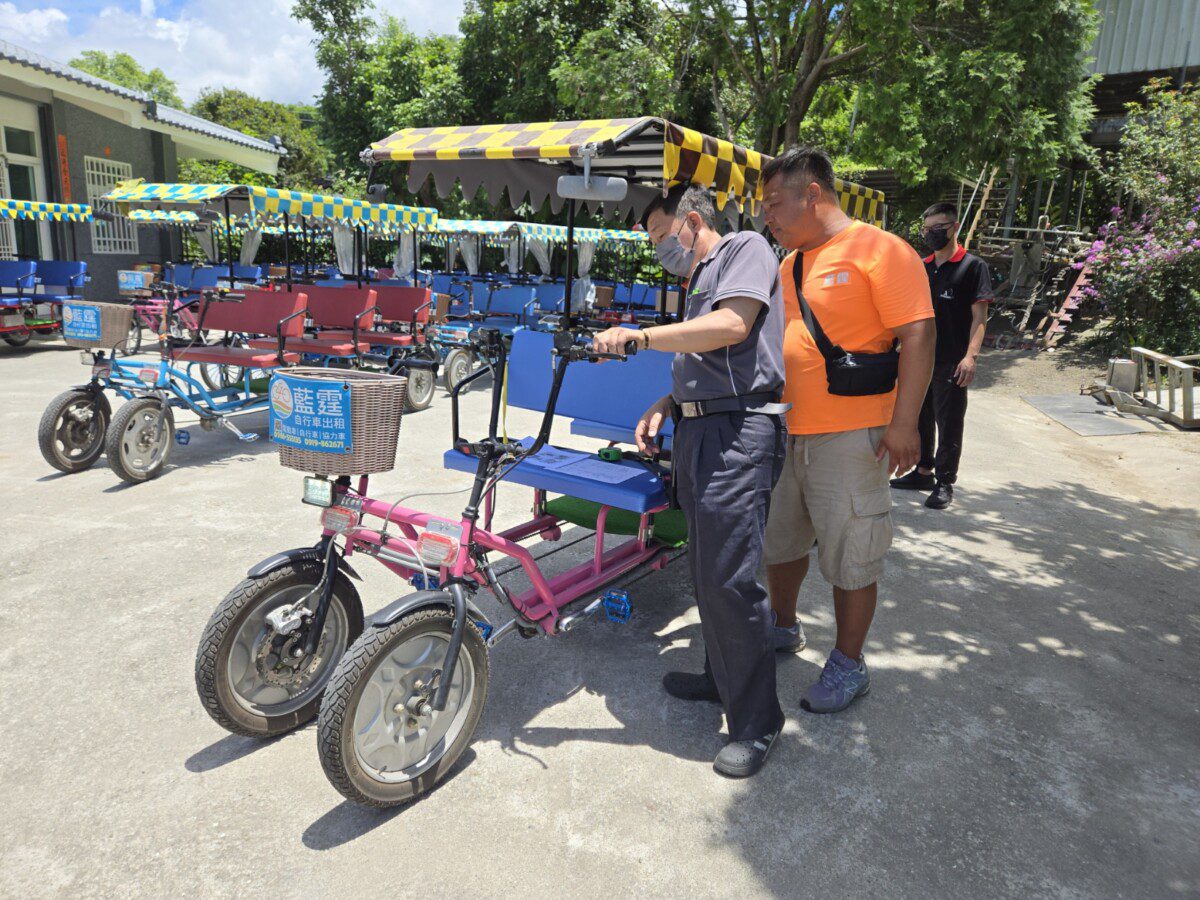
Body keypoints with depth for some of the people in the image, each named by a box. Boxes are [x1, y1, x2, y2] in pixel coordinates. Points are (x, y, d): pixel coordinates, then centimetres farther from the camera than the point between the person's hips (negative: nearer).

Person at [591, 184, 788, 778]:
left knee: (729, 578, -10)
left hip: (737, 434, -10)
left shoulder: (745, 248, -1)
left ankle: (755, 721, 3)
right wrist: (666, 405, 11)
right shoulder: (699, 280, 26)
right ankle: (721, 677, 31)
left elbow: (732, 325, -19)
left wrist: (638, 336, -17)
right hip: (697, 433, 10)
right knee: (706, 570, 15)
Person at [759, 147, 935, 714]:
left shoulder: (880, 251, -10)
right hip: (785, 431, 8)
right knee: (780, 539, 20)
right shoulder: (791, 263, 14)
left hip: (849, 436, -8)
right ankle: (782, 625, 42)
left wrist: (903, 423, -20)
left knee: (849, 558, 3)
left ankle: (849, 666, 20)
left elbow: (917, 337, -15)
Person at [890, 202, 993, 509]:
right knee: (920, 417, 14)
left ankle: (945, 482, 10)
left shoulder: (972, 266, -4)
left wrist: (970, 356, -19)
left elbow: (979, 316, -9)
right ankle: (923, 471, 29)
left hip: (951, 362, -6)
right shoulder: (923, 267, 14)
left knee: (949, 423, 0)